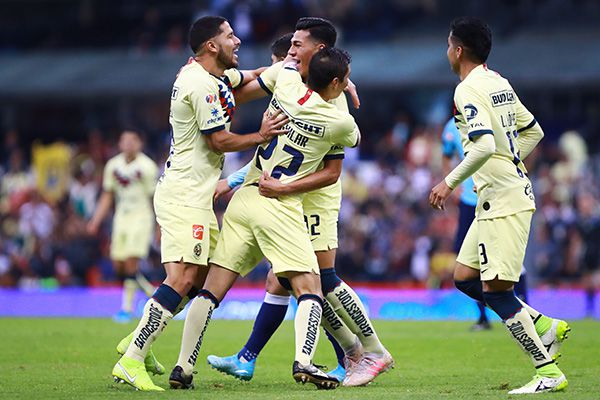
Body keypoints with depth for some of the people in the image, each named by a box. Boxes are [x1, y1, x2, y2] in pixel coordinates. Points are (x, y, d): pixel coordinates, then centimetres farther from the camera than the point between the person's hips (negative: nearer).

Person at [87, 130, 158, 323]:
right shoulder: (113, 166, 5)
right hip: (121, 218, 5)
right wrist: (95, 221, 5)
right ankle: (152, 292, 22)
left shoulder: (147, 167, -9)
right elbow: (107, 197, 13)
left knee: (131, 263, -15)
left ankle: (126, 308, -7)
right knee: (119, 267, 2)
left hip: (141, 217, -5)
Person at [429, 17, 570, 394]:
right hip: (498, 197, 10)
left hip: (502, 200, -10)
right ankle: (546, 327, 14)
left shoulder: (468, 90, -14)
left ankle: (549, 373, -7)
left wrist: (450, 182, -17)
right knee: (465, 278, 14)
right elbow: (533, 132, 22)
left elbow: (485, 146, -27)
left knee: (495, 288, -9)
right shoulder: (500, 83, 14)